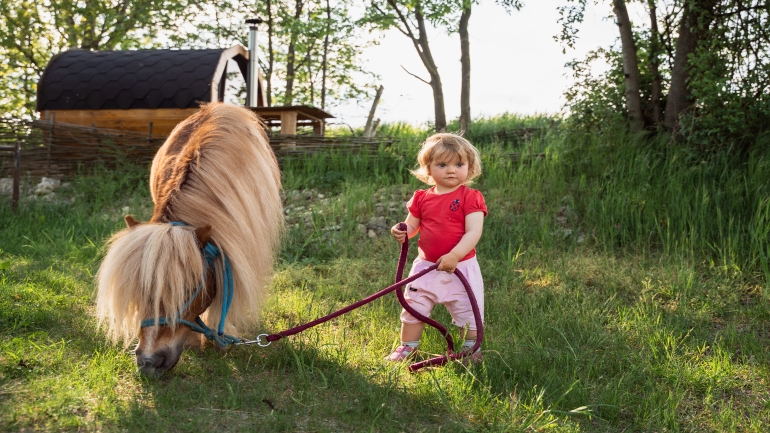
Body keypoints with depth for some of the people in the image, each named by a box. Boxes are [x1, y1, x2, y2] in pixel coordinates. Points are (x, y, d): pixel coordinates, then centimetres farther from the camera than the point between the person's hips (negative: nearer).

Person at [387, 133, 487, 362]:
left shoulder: (470, 197, -11)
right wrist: (401, 231, -15)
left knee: (468, 311, 10)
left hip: (461, 267, -3)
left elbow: (473, 232, -19)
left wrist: (455, 255, -31)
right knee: (413, 307, 12)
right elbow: (412, 225, 9)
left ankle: (471, 350, 29)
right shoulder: (422, 198, 1)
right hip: (426, 266, 4)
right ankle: (408, 347, 29)